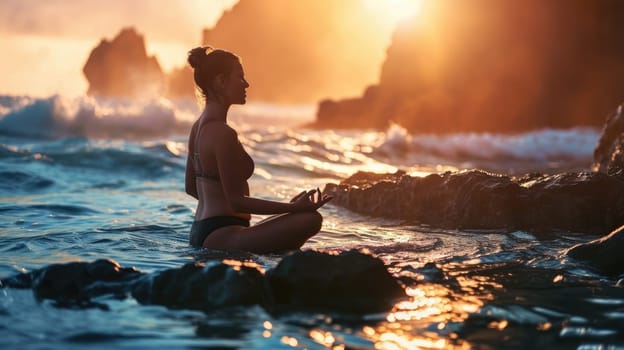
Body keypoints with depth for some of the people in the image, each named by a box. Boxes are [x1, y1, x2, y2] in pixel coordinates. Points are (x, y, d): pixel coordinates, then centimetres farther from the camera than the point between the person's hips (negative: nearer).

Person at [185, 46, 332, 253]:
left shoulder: (199, 127, 12)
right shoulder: (223, 133, -18)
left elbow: (190, 187, 21)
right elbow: (236, 201, -19)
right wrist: (294, 207, -18)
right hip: (221, 234, -10)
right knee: (310, 220, -22)